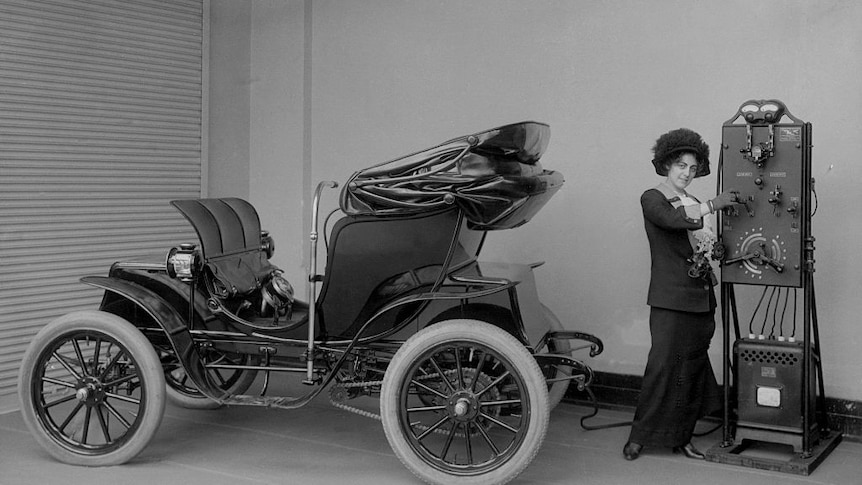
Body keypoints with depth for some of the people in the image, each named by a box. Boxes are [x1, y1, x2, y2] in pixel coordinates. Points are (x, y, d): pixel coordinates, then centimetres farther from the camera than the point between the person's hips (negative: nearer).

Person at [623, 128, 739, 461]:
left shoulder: (696, 206, 19)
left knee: (693, 367, 6)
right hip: (670, 299, -6)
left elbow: (706, 248, 20)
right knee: (663, 365, -9)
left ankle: (680, 437, 13)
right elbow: (672, 219, -22)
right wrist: (712, 205, -25)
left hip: (701, 298, 6)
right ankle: (639, 436, 1)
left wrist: (715, 248, -1)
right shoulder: (652, 199, 0)